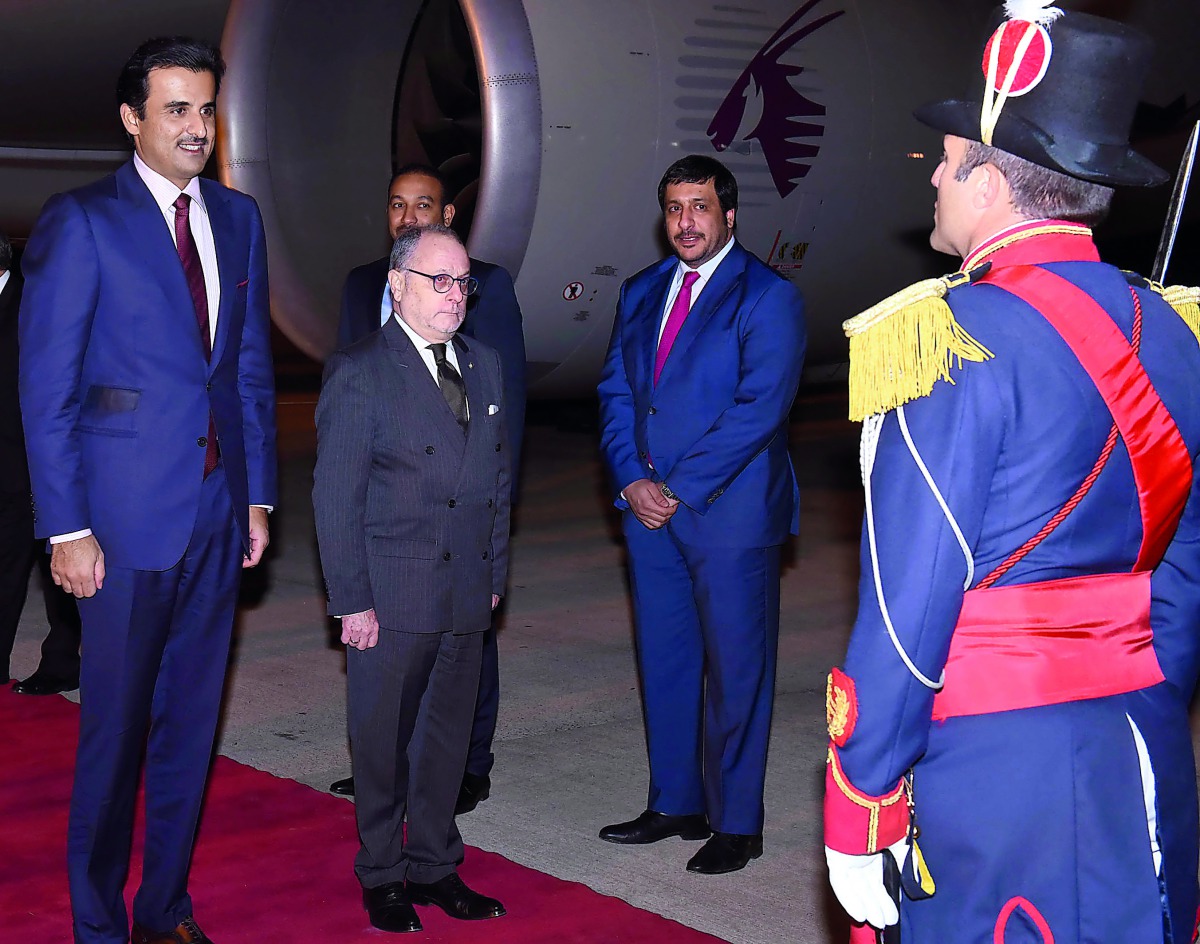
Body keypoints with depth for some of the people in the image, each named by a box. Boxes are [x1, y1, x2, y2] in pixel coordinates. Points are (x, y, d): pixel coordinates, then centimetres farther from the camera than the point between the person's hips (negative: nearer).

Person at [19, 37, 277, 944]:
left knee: (191, 718, 13)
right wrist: (66, 527, -12)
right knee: (115, 725, 3)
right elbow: (47, 386, -8)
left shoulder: (238, 217, 11)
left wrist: (258, 494, 10)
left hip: (218, 509, 5)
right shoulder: (81, 220, -6)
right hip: (129, 511, -5)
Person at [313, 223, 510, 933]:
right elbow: (336, 496, -10)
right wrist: (352, 601, -13)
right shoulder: (360, 372, -8)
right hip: (391, 595, -5)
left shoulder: (485, 365, 11)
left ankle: (435, 866, 28)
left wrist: (496, 574, 12)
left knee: (449, 734, 13)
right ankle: (382, 876, 22)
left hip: (467, 594, 5)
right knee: (383, 739, 6)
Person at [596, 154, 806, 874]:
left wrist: (680, 489, -15)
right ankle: (675, 805, 26)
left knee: (735, 669, 1)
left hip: (730, 511, -6)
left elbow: (760, 409, -14)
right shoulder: (642, 293, 14)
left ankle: (736, 824, 12)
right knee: (664, 661, 13)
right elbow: (617, 391, 12)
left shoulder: (769, 297, -6)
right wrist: (631, 480, -4)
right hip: (650, 508, 6)